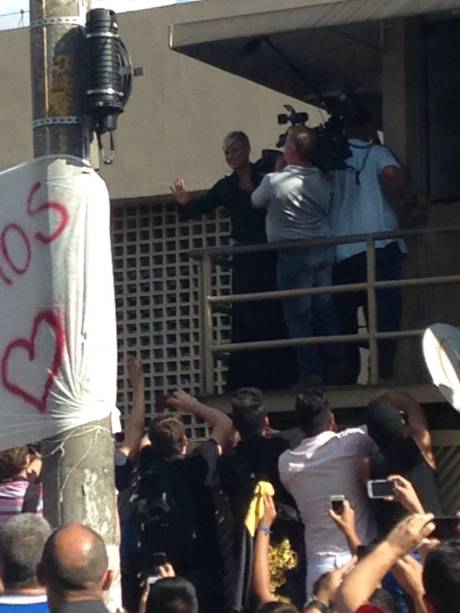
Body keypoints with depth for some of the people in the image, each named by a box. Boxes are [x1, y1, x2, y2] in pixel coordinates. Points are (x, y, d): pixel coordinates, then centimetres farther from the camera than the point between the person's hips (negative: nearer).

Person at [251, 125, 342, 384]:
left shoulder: (274, 181, -12)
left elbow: (256, 202, 6)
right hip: (325, 251, 5)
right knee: (325, 310, 11)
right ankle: (333, 368, 12)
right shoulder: (324, 181, 2)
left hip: (294, 253, -5)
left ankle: (311, 371, 1)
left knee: (298, 315, 2)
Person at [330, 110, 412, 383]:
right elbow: (393, 177, -16)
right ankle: (384, 374, -13)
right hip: (378, 247, -4)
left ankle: (347, 377, 8)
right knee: (385, 317, -4)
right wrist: (405, 194, 2)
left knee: (344, 320, 10)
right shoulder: (375, 153, 2)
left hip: (339, 251, 4)